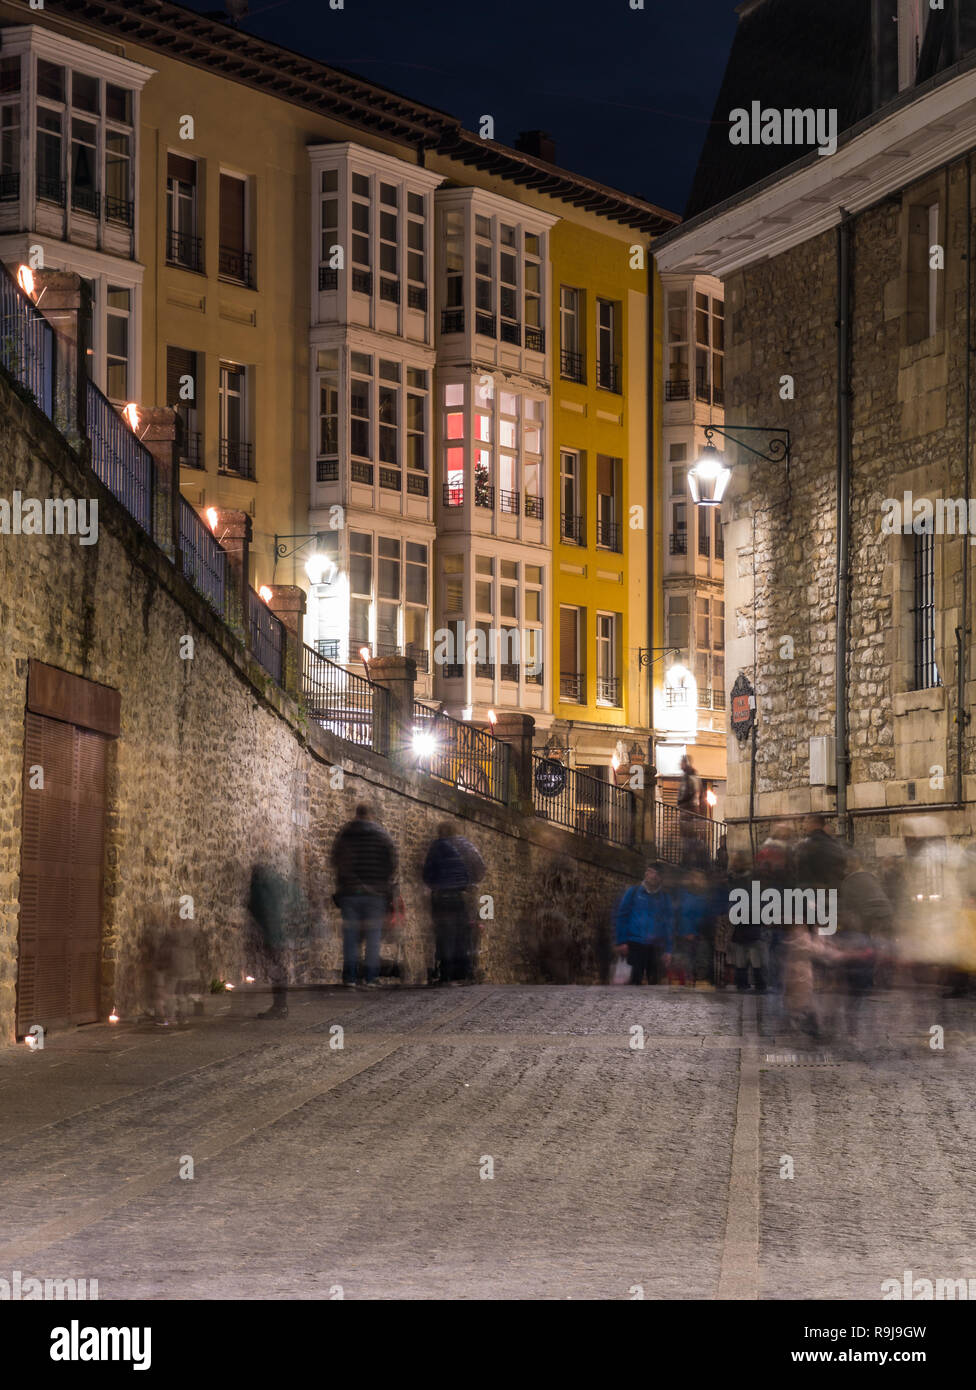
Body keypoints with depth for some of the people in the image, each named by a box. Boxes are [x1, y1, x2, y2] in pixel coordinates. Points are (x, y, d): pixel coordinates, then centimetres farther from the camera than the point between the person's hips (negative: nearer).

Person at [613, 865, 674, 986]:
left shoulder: (664, 898, 11)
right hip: (636, 944, -2)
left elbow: (669, 924, 12)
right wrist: (621, 942, -5)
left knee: (654, 980, 3)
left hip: (656, 946, 3)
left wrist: (668, 950, 4)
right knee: (636, 977, -9)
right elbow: (620, 916, 3)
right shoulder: (634, 892, 5)